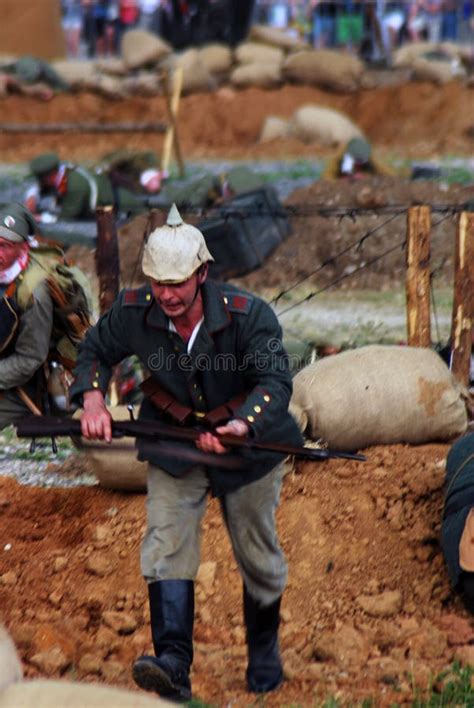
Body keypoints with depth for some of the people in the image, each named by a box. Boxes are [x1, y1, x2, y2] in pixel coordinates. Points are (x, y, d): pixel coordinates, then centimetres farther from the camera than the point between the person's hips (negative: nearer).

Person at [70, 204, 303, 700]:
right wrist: (92, 399, -18)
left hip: (247, 442, -2)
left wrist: (244, 425, -52)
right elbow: (95, 351, 2)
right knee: (166, 544, -16)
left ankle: (264, 647, 39)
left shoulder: (247, 314, -27)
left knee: (257, 553, 12)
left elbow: (276, 381, -32)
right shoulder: (133, 312, -18)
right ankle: (173, 665, -26)